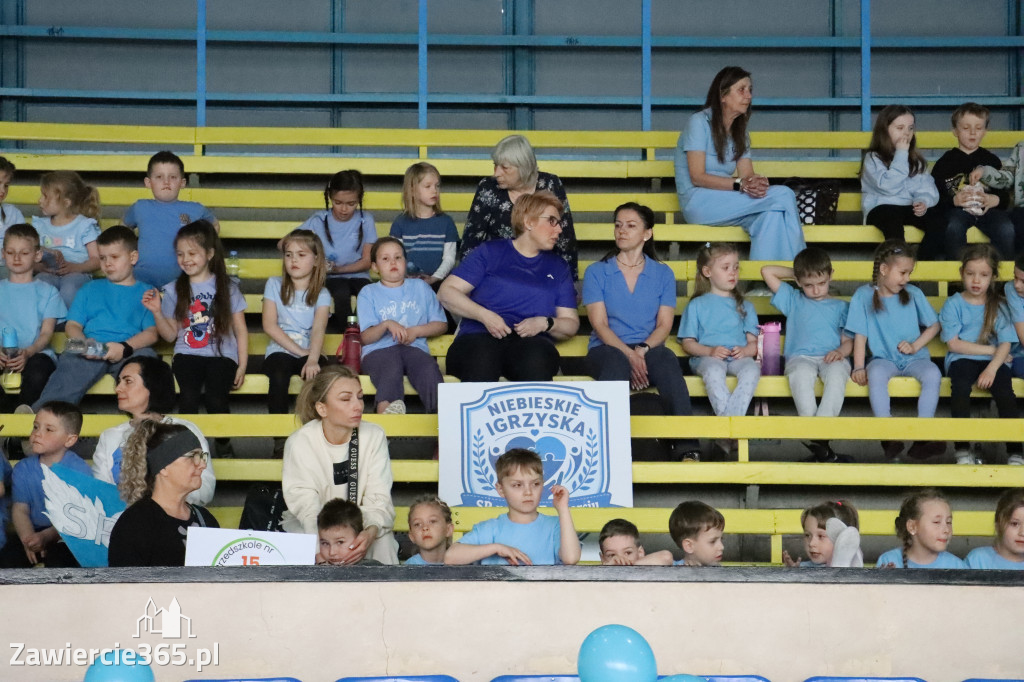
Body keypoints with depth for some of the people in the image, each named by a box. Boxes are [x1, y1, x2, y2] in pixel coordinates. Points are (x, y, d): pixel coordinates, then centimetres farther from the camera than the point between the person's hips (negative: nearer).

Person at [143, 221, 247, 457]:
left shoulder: (227, 288, 7)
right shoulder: (174, 291, 12)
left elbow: (240, 330, 8)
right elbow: (170, 334, 14)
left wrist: (242, 366, 0)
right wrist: (157, 312, -2)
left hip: (221, 355, -1)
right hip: (187, 355, 1)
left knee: (215, 399, -26)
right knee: (189, 397, -29)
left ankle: (224, 444, 0)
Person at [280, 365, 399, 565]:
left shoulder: (374, 436, -6)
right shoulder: (299, 443, -12)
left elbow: (379, 500, -13)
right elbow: (307, 508, -19)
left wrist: (370, 533, -37)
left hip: (360, 526, 1)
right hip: (312, 529, -1)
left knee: (383, 539, -29)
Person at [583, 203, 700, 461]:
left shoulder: (663, 274, 16)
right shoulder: (596, 272, 11)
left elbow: (664, 325, 6)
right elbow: (599, 324, 0)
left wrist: (642, 350, -16)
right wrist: (629, 354, -17)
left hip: (649, 349, 1)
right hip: (608, 348, -1)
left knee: (667, 360, -35)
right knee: (617, 363, -38)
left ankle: (686, 448, -46)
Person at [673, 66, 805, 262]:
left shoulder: (739, 132, 19)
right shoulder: (700, 122, -4)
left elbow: (747, 175, 6)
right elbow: (697, 177, -13)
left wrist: (758, 183, -19)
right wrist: (740, 185, -24)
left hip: (725, 203, 7)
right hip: (698, 202, -7)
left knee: (771, 214, -30)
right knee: (783, 195, -23)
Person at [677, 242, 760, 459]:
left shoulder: (744, 306, 24)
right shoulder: (697, 305, 16)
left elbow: (754, 342, 16)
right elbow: (688, 343, 8)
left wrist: (745, 350, -9)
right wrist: (710, 351, -11)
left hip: (739, 357, 2)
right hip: (707, 357, -2)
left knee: (752, 370, -35)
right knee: (714, 371, -40)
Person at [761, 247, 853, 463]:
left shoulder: (840, 307, 25)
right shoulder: (793, 301, 25)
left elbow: (848, 341, 14)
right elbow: (767, 271, 22)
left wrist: (841, 351, -8)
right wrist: (794, 273, 26)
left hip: (832, 358, 0)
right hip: (801, 357, 0)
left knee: (837, 374, -38)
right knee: (800, 374, -39)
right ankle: (819, 444, -47)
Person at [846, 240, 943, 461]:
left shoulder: (913, 294, 5)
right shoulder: (864, 296, -1)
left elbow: (934, 326, 12)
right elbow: (860, 335, -3)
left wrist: (915, 345, -5)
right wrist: (859, 367, -15)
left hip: (914, 358, 2)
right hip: (883, 358, -2)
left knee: (933, 374, -31)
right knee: (875, 373, -37)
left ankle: (922, 437, -30)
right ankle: (889, 436, -37)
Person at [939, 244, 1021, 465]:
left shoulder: (999, 306, 8)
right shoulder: (953, 304, 4)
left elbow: (1005, 345, -2)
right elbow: (953, 344, -4)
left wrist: (992, 368, -21)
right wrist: (991, 349, -5)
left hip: (993, 361, 1)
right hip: (963, 359, -1)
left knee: (1004, 387, -29)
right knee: (960, 386, -33)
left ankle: (1015, 452, -30)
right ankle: (962, 450, -33)